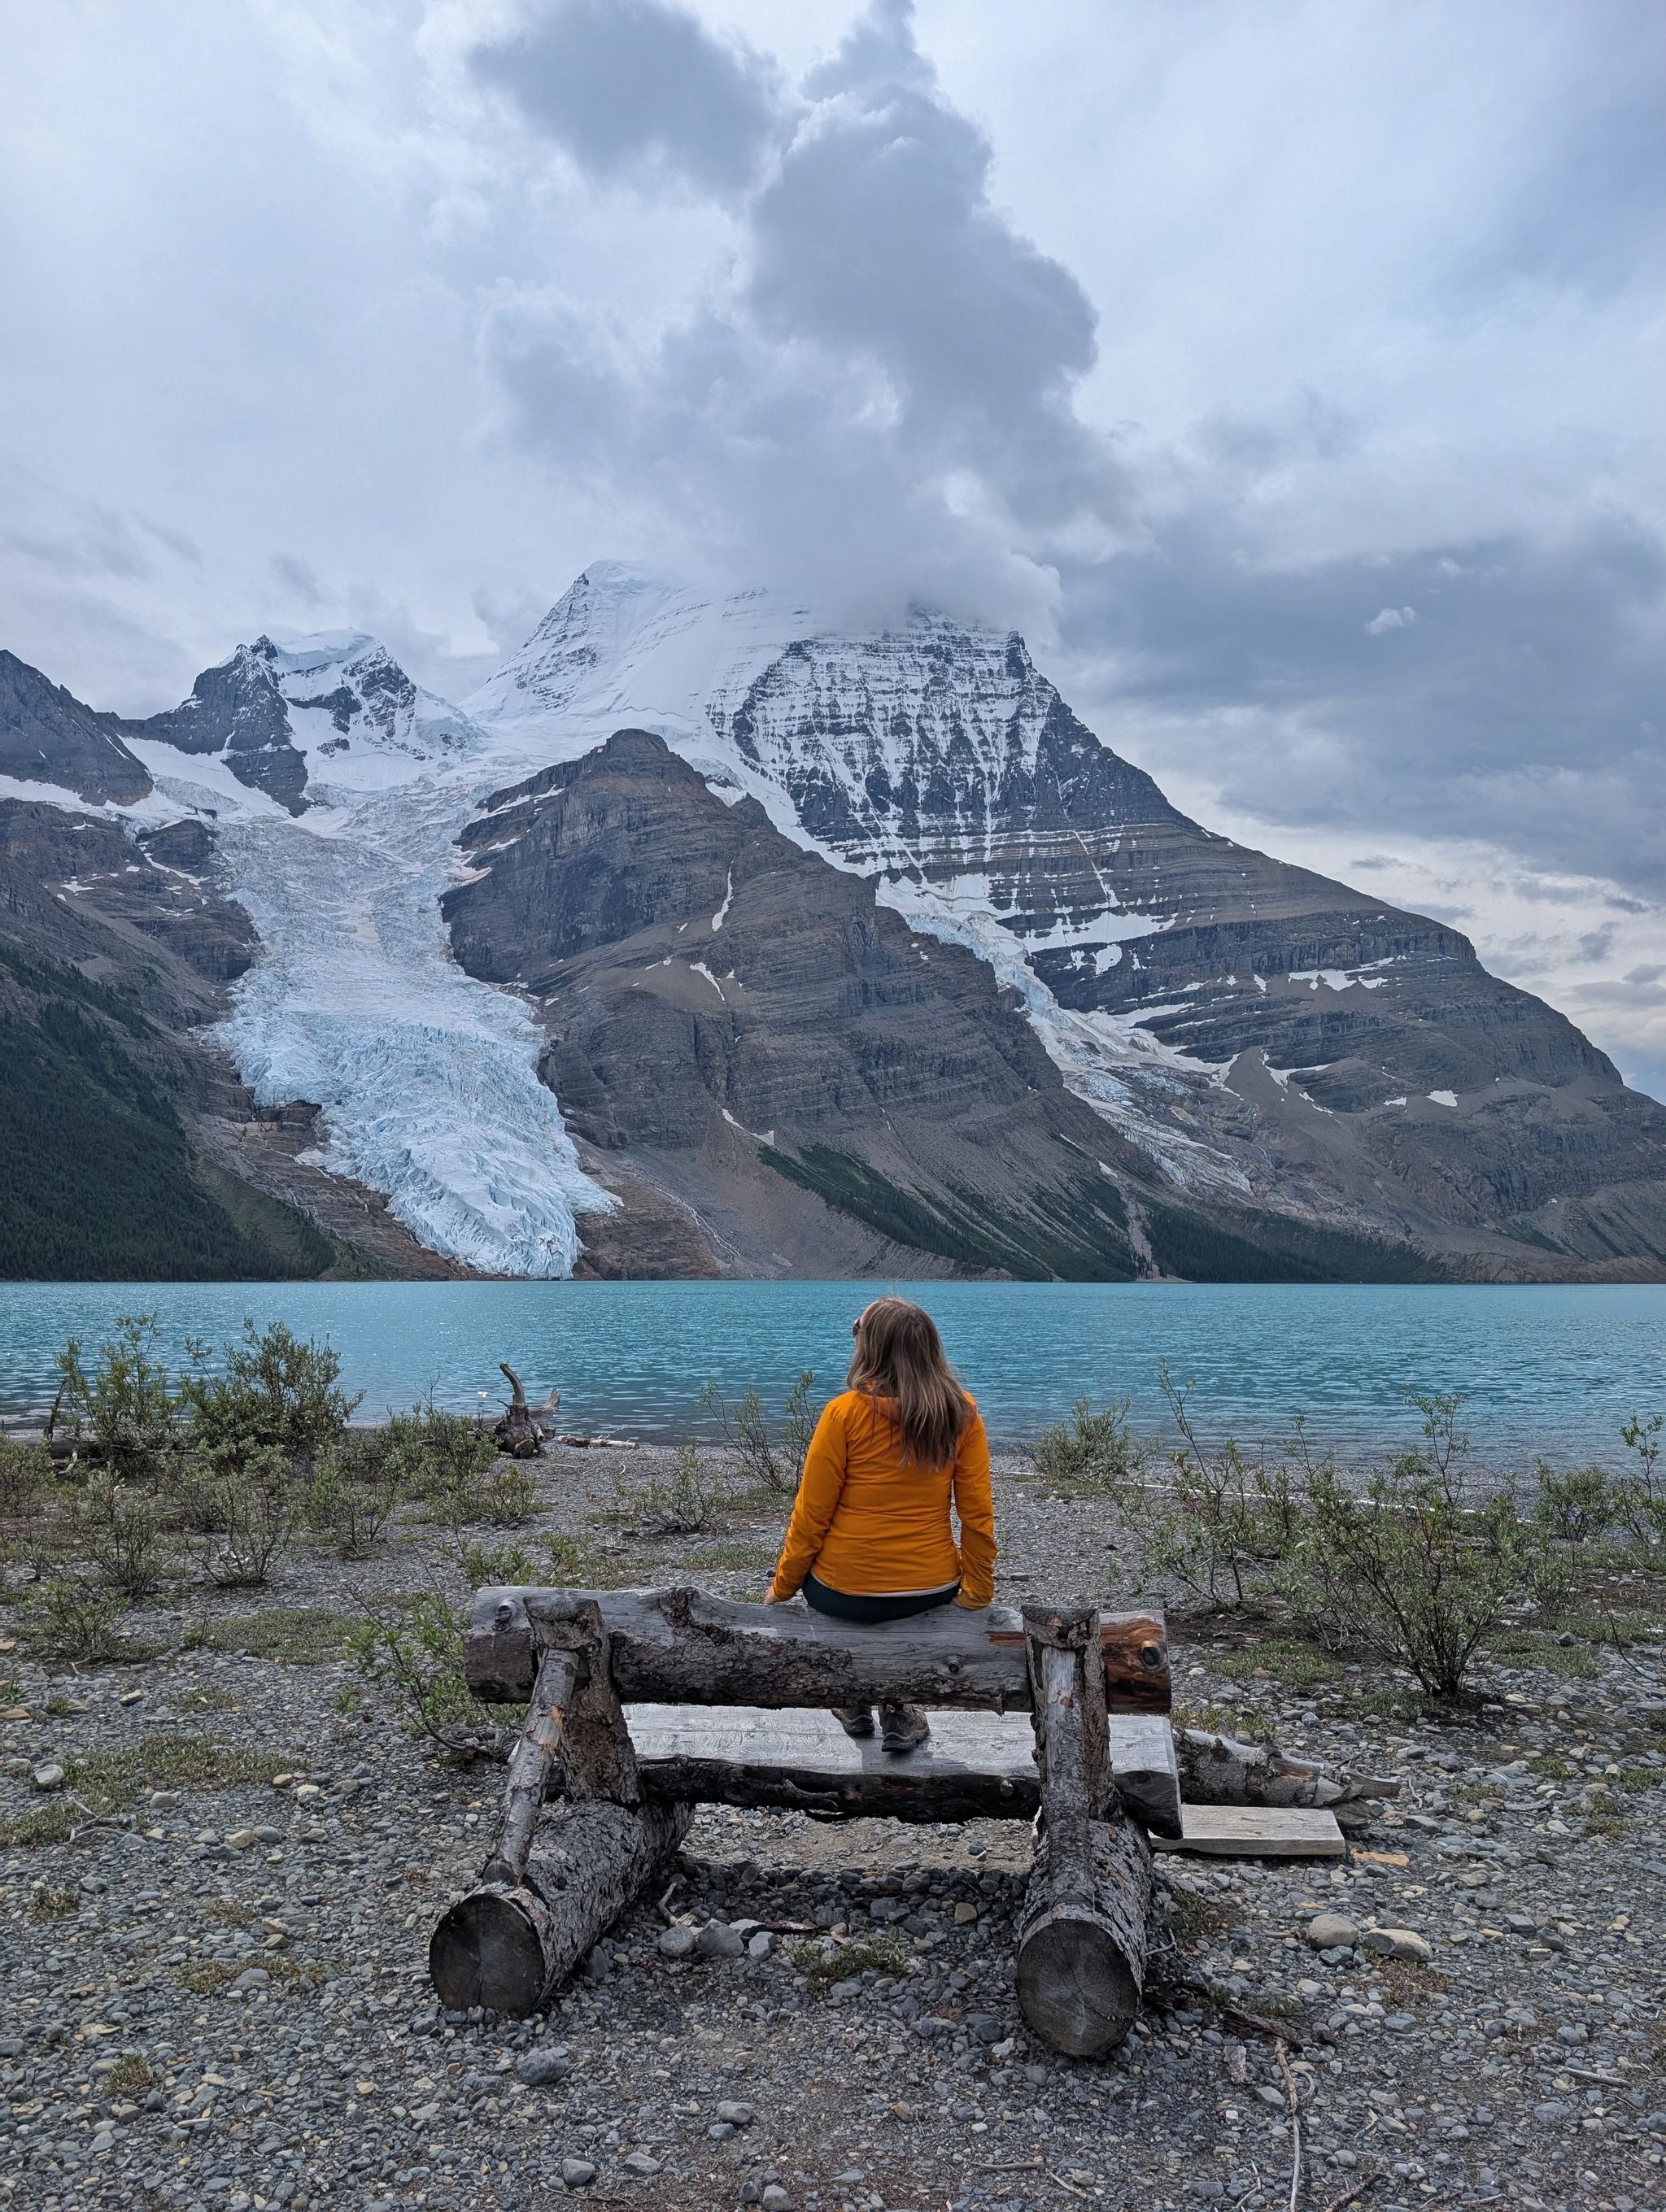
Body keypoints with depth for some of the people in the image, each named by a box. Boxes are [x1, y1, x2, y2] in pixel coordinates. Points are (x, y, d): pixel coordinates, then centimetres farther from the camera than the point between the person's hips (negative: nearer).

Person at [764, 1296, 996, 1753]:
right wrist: (977, 1593, 8)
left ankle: (855, 1704, 41)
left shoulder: (845, 1412, -14)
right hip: (933, 1591, 2)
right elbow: (978, 1514, -3)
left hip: (845, 1591, -2)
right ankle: (897, 1712, 30)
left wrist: (781, 1589, 4)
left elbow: (811, 1514, -9)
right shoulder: (961, 1412, -6)